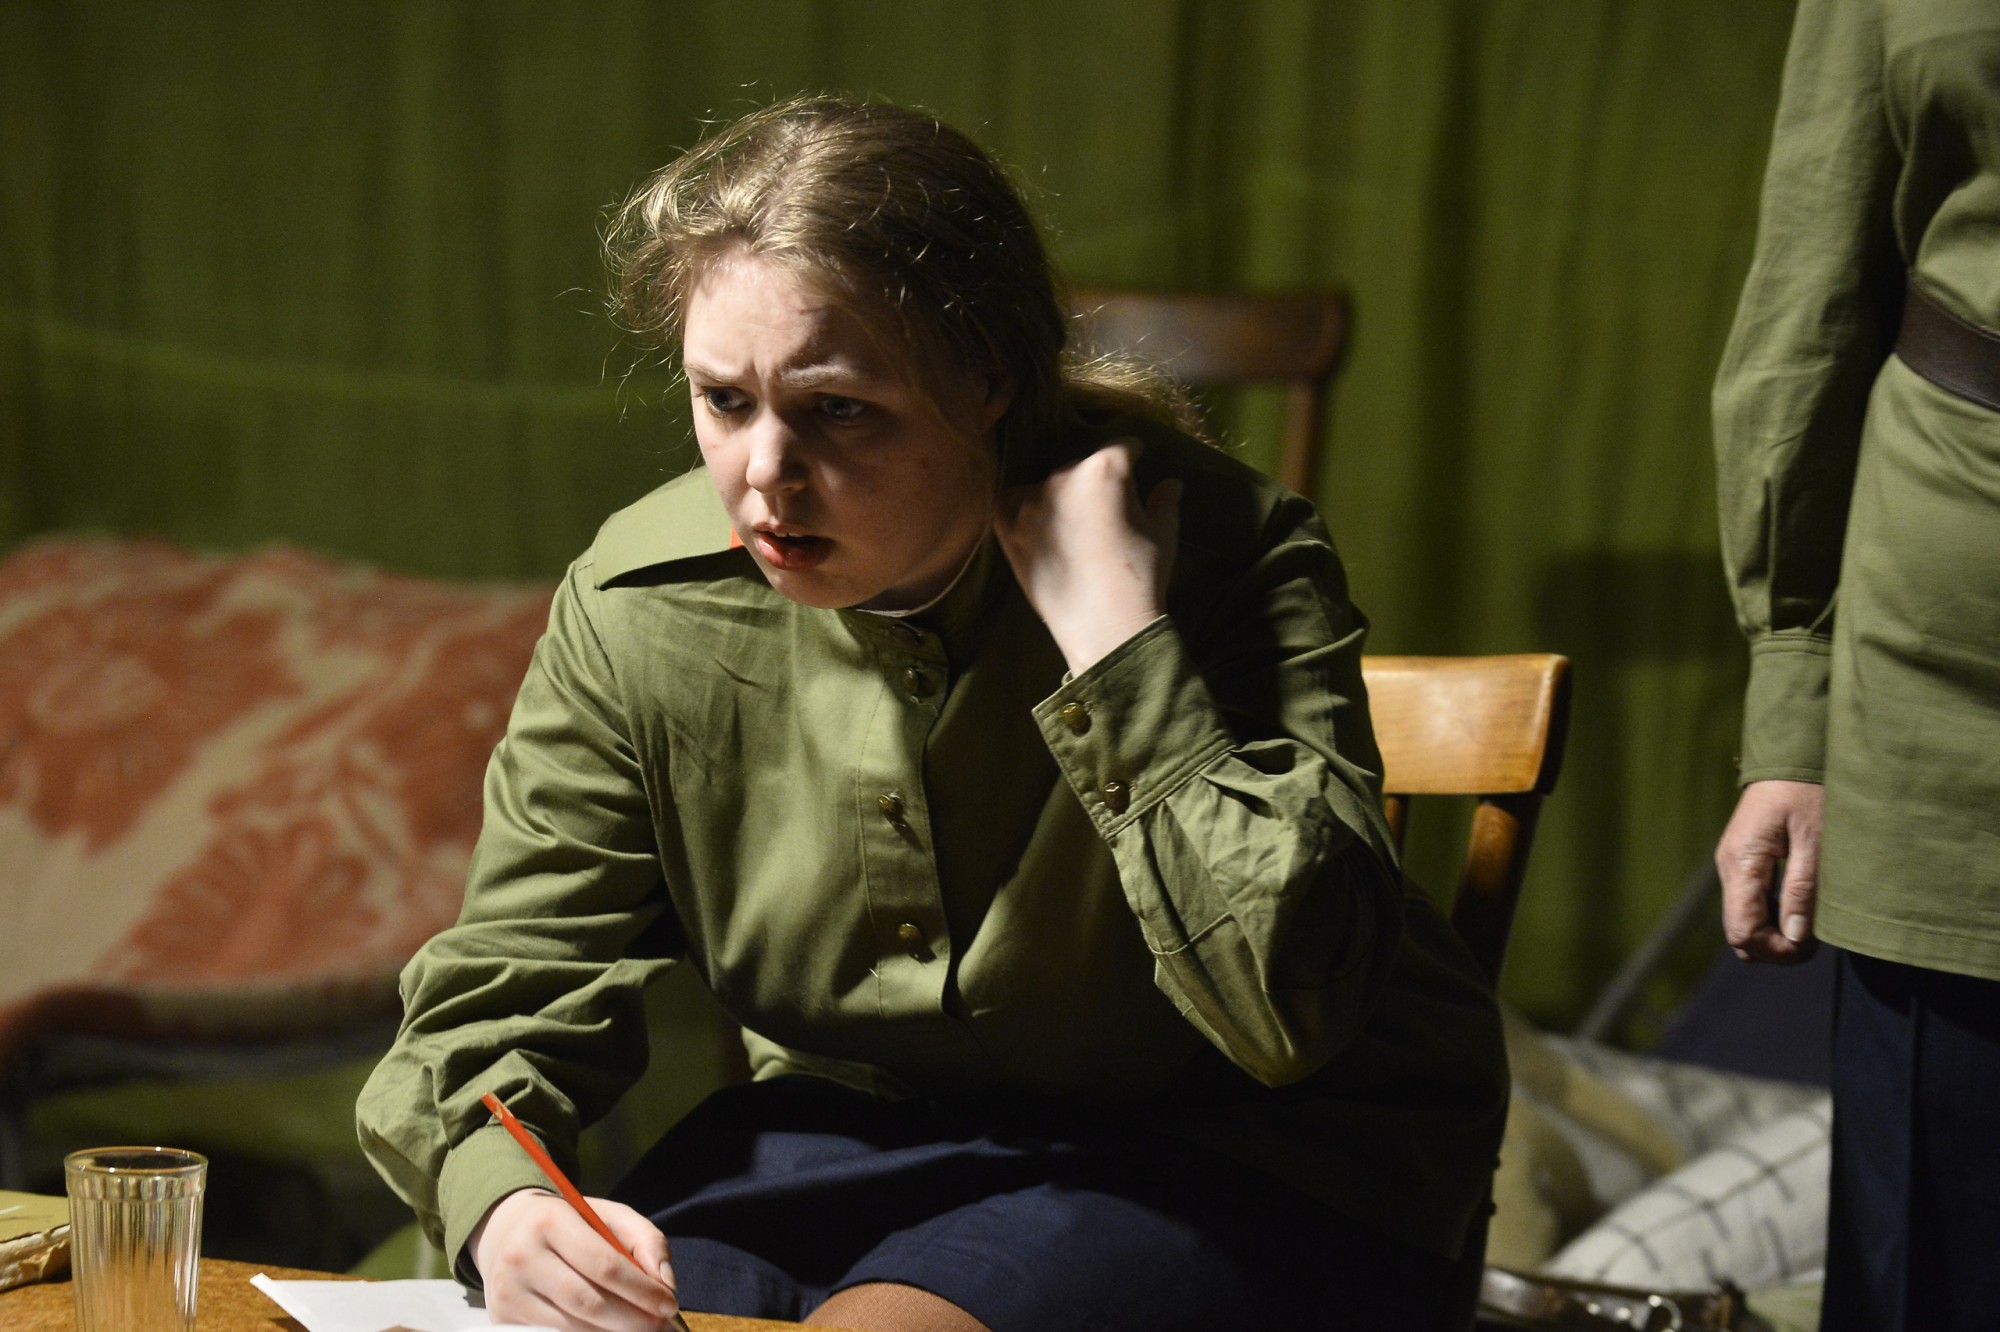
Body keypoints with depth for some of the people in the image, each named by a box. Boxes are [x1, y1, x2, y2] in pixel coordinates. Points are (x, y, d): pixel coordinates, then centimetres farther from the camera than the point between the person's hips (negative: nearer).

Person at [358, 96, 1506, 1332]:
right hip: (857, 1124, 4)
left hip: (1245, 1161, -4)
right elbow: (508, 985, -4)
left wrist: (1118, 638, -34)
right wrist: (502, 1205, -28)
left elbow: (1290, 1011, -30)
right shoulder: (641, 606, -9)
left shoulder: (1217, 547, -22)